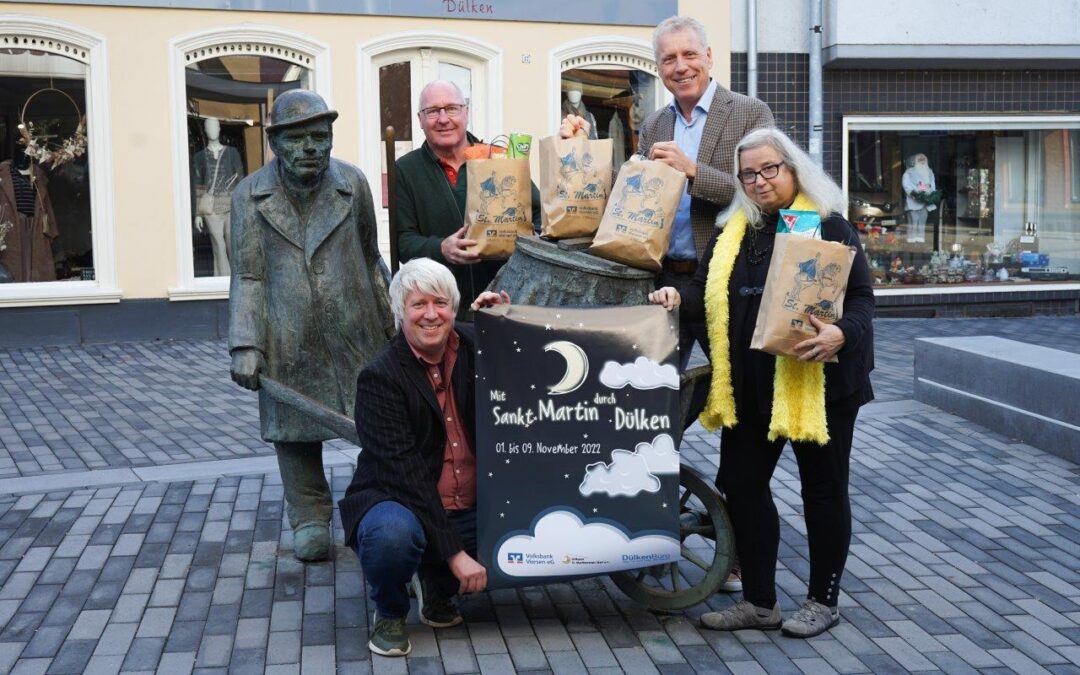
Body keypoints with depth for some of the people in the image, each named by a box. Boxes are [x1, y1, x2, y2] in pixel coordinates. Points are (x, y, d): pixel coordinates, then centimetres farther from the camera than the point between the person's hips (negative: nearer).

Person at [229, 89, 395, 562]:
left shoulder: (353, 184, 4)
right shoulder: (250, 196, 0)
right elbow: (247, 277, -1)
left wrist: (390, 321, 14)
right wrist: (245, 346, -10)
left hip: (353, 332, 1)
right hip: (287, 341, 0)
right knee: (294, 427, 7)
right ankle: (309, 518, 22)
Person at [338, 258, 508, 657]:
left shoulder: (474, 348, 3)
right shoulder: (380, 378, -12)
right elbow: (403, 472, -19)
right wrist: (454, 551, -25)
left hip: (471, 511, 6)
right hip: (400, 505, -5)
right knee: (393, 534, -38)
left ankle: (439, 586, 10)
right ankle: (390, 612, -2)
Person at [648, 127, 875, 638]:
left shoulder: (829, 227, -5)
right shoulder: (732, 231, 13)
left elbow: (861, 297, -9)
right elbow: (708, 293, 15)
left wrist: (841, 335, -28)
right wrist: (679, 297, -6)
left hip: (816, 385, -6)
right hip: (748, 386, 6)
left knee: (822, 489, 8)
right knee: (741, 485, 8)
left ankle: (823, 600, 23)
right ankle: (759, 602, 22)